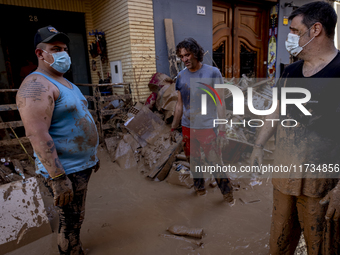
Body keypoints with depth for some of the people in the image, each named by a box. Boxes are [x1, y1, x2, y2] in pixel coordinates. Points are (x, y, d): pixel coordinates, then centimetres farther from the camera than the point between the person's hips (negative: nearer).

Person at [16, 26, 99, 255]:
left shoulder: (65, 83, 14)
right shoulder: (36, 85, -17)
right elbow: (38, 135, -25)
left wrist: (93, 154, 21)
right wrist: (57, 178, -27)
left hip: (82, 163, 9)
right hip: (65, 170, -9)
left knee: (75, 218, 23)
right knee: (71, 221, 6)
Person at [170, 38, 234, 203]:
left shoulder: (212, 73, -7)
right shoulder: (181, 77, 5)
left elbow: (220, 103, -6)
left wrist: (222, 128, -10)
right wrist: (173, 128, 13)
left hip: (207, 127, -4)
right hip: (187, 127, 4)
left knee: (215, 162, 0)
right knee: (193, 161, 14)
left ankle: (227, 192, 21)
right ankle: (199, 187, 35)